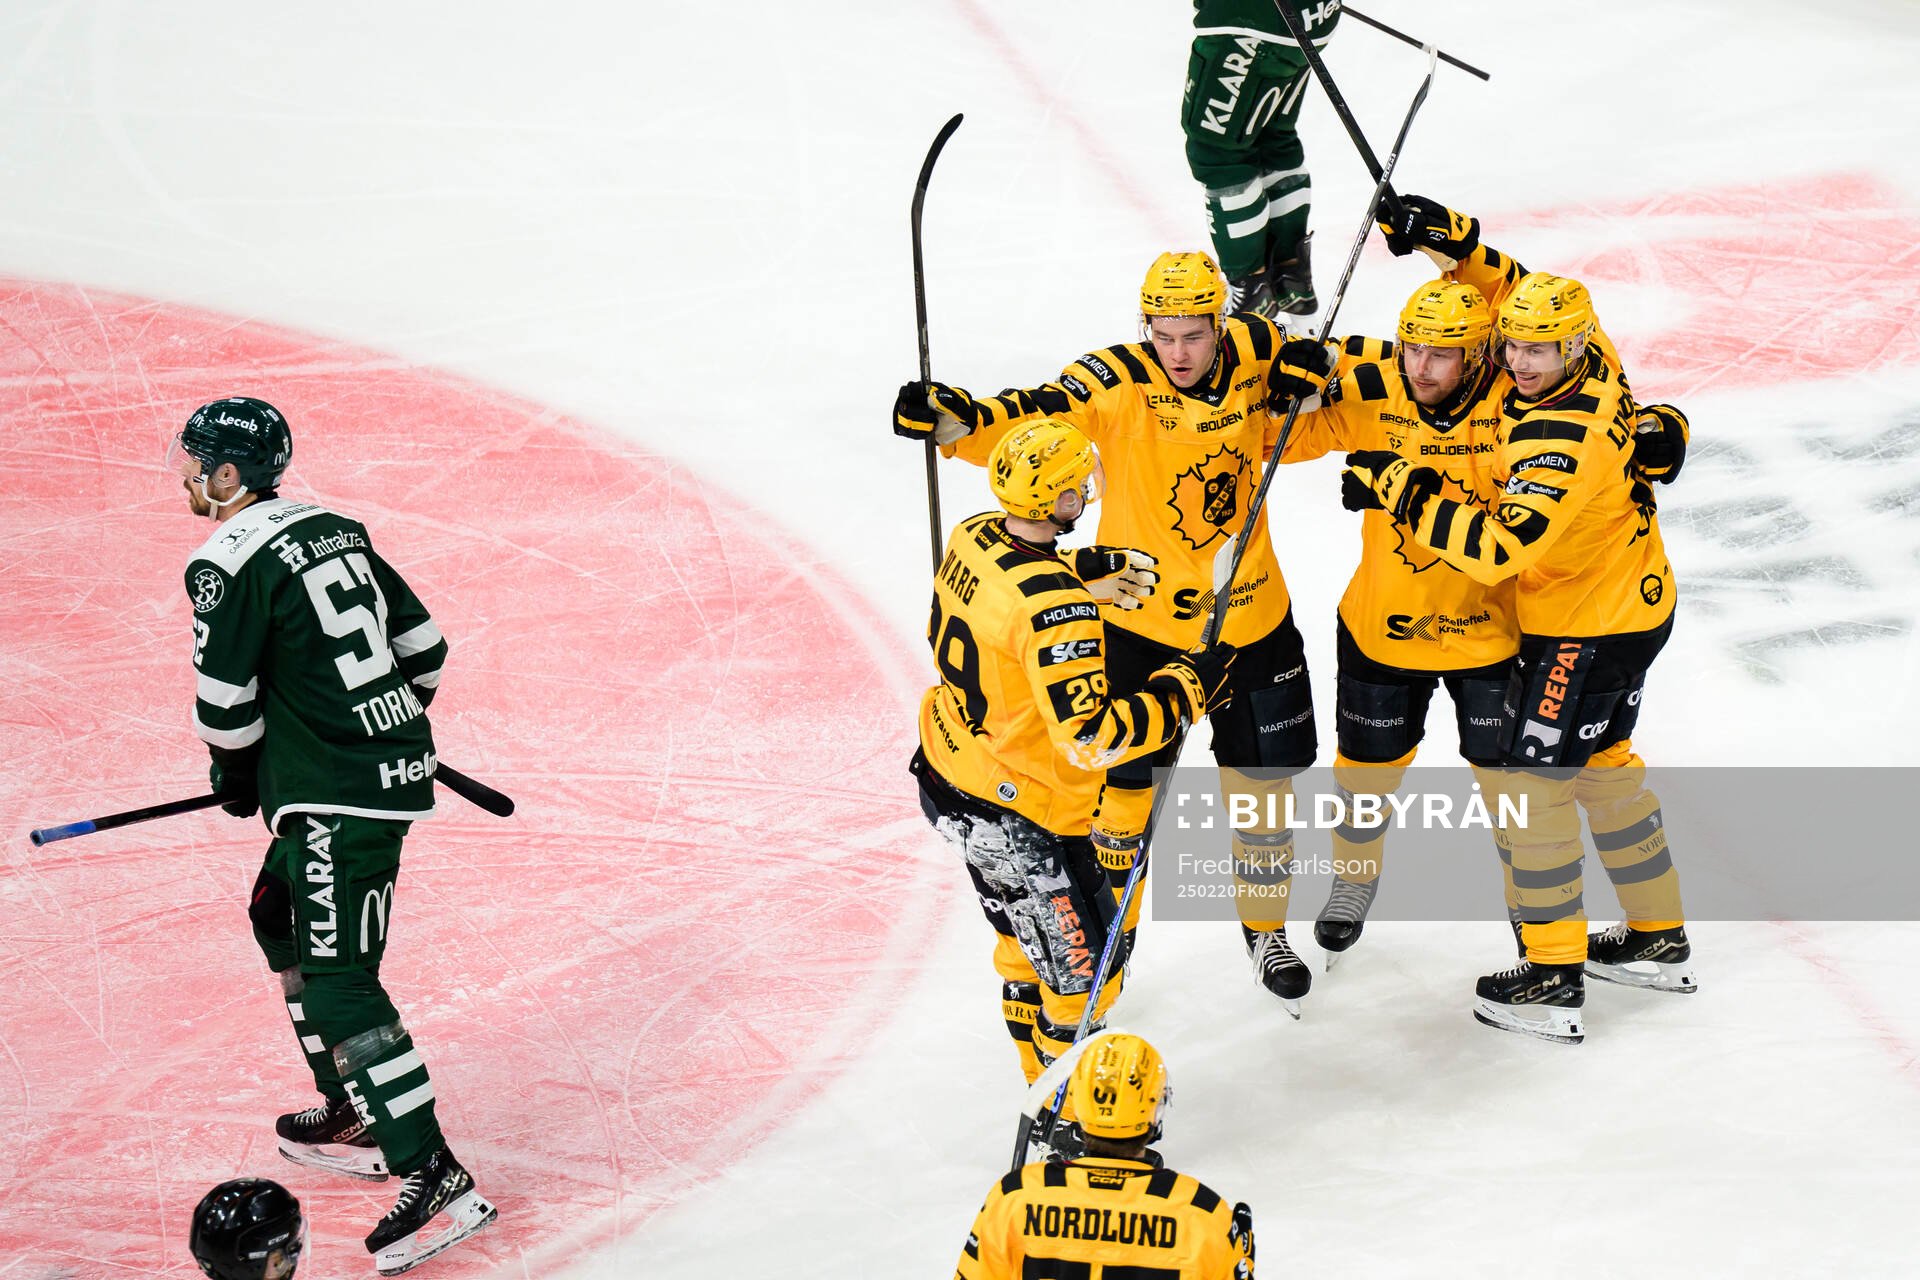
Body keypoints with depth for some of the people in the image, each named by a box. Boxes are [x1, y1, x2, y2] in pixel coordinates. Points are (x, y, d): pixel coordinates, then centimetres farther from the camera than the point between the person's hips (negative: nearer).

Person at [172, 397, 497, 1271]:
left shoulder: (228, 561, -13)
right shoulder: (333, 529, 12)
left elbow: (226, 707, -10)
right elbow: (424, 647, 16)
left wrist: (235, 778, 10)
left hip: (339, 800, -10)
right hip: (392, 764, 10)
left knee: (338, 983, -10)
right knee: (279, 917, 25)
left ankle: (437, 1176, -14)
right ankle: (355, 1117, 31)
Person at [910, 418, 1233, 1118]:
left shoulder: (972, 536, -7)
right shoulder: (1057, 611, -32)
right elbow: (1091, 738, -33)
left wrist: (1086, 572, 7)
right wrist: (1189, 685, -25)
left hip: (951, 773, 9)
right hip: (1018, 817, -9)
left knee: (1026, 942, 27)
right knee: (1082, 970, 10)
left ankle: (1046, 1080, 45)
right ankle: (1067, 1119, 26)